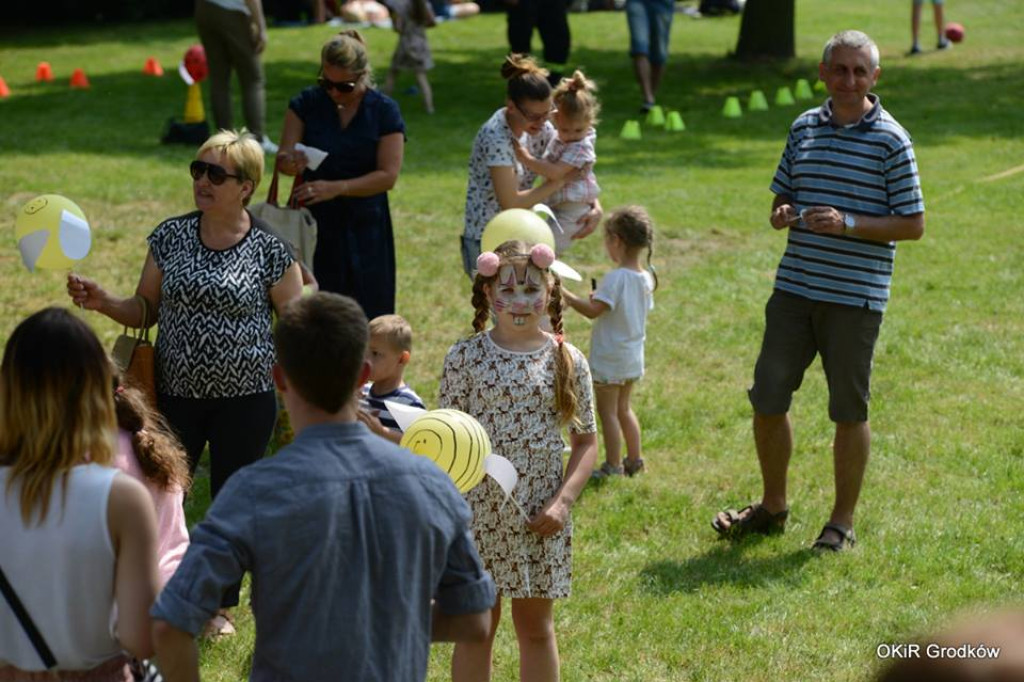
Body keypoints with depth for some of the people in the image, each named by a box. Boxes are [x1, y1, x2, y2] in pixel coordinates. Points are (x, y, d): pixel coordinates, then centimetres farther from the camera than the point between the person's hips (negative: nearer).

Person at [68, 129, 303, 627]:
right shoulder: (170, 237, 0)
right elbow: (146, 310, 6)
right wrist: (102, 302, -13)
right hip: (176, 394, 2)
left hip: (245, 399, -2)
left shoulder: (270, 250, -9)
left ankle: (222, 606, 29)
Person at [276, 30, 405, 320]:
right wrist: (290, 163, -29)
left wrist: (336, 188, -22)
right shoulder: (306, 103, 0)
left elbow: (388, 175, -10)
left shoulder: (384, 111, -4)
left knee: (366, 316, 0)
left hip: (364, 230, -1)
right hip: (314, 224, 1)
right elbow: (283, 157, -4)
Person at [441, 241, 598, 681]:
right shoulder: (465, 358, -5)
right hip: (478, 509, -1)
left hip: (539, 515, 1)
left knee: (536, 625, 12)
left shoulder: (567, 361, -2)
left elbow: (586, 441, 3)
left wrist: (563, 502, -9)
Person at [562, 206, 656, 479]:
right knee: (623, 408, 22)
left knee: (608, 411, 3)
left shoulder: (616, 278, -23)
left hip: (609, 359, -8)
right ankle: (635, 460, 29)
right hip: (633, 357, 8)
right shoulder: (646, 278, 2)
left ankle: (613, 466, 8)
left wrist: (564, 294, -22)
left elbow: (593, 310, -29)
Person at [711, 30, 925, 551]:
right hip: (795, 288, 5)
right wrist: (782, 214, -4)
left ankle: (842, 522, 18)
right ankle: (772, 507, 27)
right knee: (768, 400, 8)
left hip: (856, 297, -5)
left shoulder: (890, 140, -6)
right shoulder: (804, 127, 9)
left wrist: (847, 223, -20)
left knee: (849, 411, 5)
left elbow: (913, 225, -7)